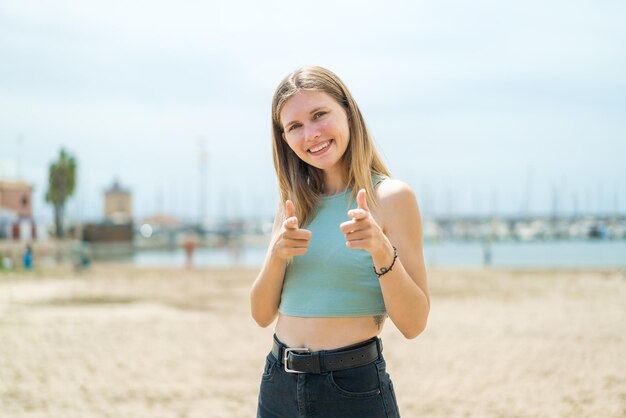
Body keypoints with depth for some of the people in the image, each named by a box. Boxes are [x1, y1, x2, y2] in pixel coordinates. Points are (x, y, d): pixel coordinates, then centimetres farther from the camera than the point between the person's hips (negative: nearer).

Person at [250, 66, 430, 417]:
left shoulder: (391, 197, -8)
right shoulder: (294, 203, 6)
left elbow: (414, 324, -11)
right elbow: (263, 315, 5)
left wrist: (382, 250, -25)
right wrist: (277, 254, -12)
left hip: (354, 389, -4)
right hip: (279, 387, 4)